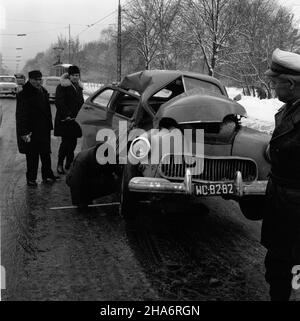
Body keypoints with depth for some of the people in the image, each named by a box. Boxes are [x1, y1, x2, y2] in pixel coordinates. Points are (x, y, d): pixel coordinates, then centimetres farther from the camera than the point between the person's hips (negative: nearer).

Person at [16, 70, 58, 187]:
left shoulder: (44, 92, 12)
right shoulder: (24, 94, -12)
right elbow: (21, 115, -15)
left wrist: (49, 126, 14)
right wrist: (24, 132, -20)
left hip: (44, 130, 7)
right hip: (31, 131, -7)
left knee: (46, 154, 11)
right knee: (32, 156, 1)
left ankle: (47, 176, 23)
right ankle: (31, 178, 13)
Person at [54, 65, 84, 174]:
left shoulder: (78, 87, 18)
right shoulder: (62, 87, -6)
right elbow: (59, 103, -13)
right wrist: (66, 115, -18)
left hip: (76, 119, 7)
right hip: (65, 120, -7)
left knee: (73, 142, 8)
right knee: (66, 142, -9)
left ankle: (69, 163, 19)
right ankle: (60, 164, 0)